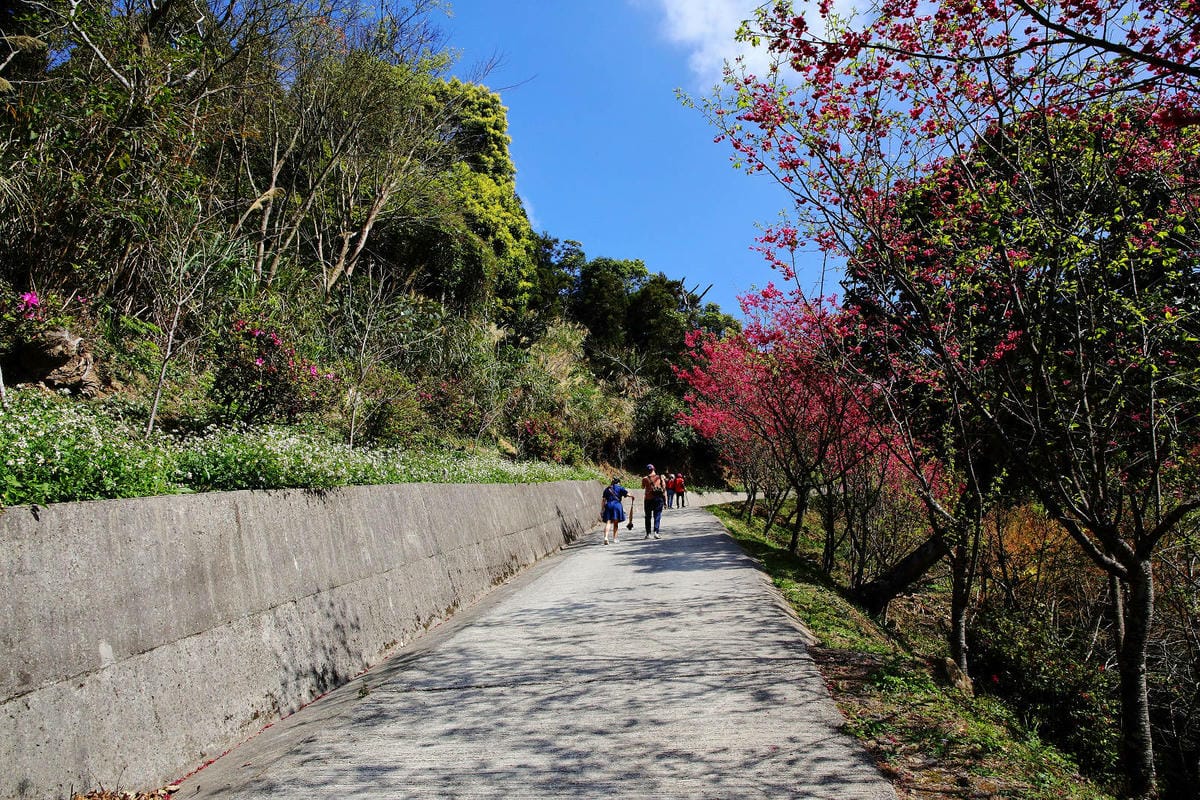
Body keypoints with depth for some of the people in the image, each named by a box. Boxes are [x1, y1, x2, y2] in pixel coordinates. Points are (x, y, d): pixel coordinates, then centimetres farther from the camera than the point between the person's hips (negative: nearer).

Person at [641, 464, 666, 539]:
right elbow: (664, 489, 0)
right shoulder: (660, 478, 2)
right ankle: (656, 532, -10)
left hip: (649, 499, -1)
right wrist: (665, 500, 4)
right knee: (657, 516, 4)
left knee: (648, 517, 11)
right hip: (659, 499, 1)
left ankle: (648, 534, 10)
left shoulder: (645, 478, -3)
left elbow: (643, 487, 14)